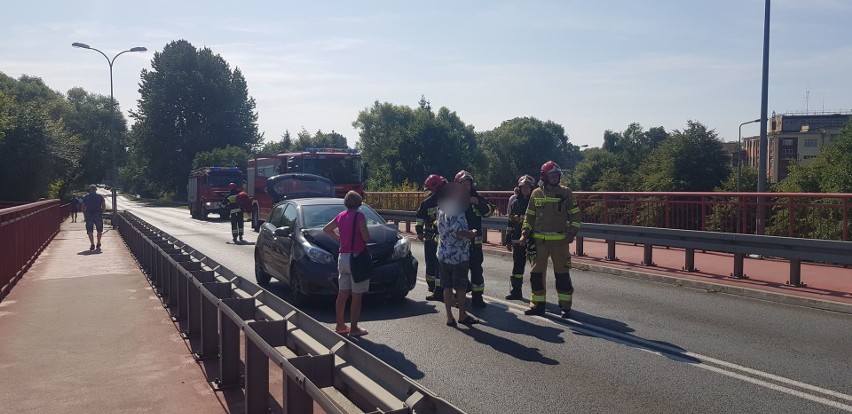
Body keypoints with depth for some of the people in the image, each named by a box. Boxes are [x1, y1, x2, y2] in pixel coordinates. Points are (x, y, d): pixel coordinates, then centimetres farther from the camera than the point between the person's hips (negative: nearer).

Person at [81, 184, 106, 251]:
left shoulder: (85, 197, 5)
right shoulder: (100, 196, 1)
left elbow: (83, 207, 3)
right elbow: (104, 207, -4)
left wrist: (84, 215, 11)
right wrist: (101, 213, 8)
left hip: (88, 215, 1)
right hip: (98, 215, -1)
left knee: (90, 231, 5)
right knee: (99, 230, 13)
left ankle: (92, 245, -3)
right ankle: (98, 244, 13)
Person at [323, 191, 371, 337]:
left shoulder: (341, 216, 8)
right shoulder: (359, 216, -11)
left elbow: (326, 229, 20)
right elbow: (366, 237, -16)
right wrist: (365, 229, 4)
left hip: (343, 258, 7)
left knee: (342, 293, 13)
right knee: (356, 296, -1)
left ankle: (340, 326, 21)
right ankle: (354, 329, 2)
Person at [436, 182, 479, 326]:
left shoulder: (441, 211, 9)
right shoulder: (457, 212, -15)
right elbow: (457, 231, -26)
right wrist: (471, 234, -10)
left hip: (443, 254, 7)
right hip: (459, 255, -7)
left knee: (447, 286, 10)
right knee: (461, 287, 6)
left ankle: (449, 317, 13)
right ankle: (462, 315, 17)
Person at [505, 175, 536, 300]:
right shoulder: (515, 201, 9)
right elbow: (510, 221, 12)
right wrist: (508, 240, 10)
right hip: (518, 238, 3)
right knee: (517, 266, 10)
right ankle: (516, 291, 21)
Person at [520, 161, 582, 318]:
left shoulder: (565, 192, 0)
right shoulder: (536, 194, 6)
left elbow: (575, 215, 3)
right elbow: (529, 216, 13)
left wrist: (572, 232, -8)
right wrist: (525, 233, 3)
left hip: (560, 240, -2)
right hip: (539, 240, 3)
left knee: (562, 274, 1)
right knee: (536, 273, 6)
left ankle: (565, 307, 11)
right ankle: (537, 305, 17)